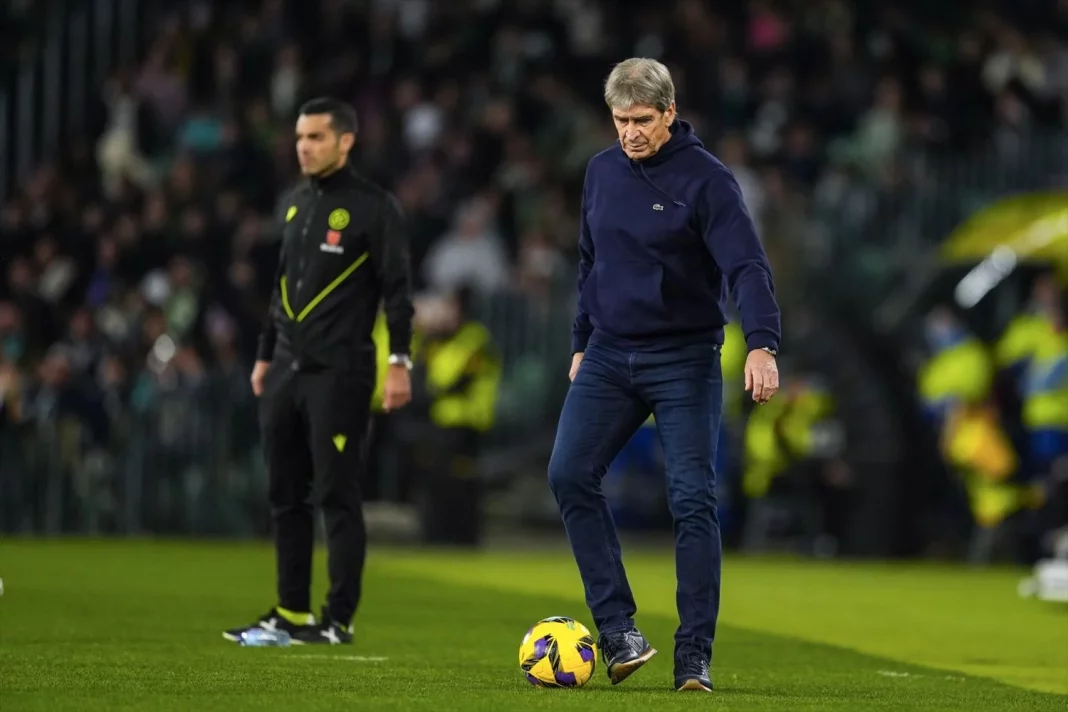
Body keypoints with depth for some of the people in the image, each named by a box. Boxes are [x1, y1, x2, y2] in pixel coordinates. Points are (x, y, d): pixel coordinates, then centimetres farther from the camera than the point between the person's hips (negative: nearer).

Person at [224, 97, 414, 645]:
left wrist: (399, 362, -15)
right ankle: (291, 613, 15)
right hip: (286, 372, 7)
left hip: (339, 373, -7)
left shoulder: (373, 207, -6)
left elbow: (397, 288, -9)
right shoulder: (293, 205, 15)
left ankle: (339, 619, -2)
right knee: (286, 496, 8)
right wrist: (265, 356, 21)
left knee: (337, 496, -6)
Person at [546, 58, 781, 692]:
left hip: (686, 360, -5)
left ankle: (694, 657, -4)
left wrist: (762, 345, -35)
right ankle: (617, 628, -6)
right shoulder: (602, 172, 7)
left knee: (693, 501, -8)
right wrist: (582, 343, 19)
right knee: (570, 475, -11)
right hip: (609, 356, 5)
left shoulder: (707, 180, -11)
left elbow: (748, 266, -21)